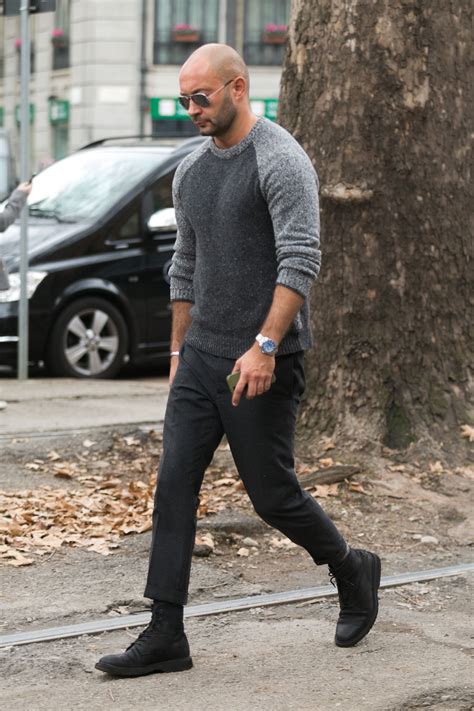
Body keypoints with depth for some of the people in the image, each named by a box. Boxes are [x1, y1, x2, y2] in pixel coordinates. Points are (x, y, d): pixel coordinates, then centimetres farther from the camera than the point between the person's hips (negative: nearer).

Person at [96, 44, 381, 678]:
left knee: (272, 495, 1)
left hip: (262, 363, -7)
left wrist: (265, 346, -27)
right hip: (202, 358, 7)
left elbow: (300, 261, -21)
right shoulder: (191, 171, 13)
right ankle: (165, 637, 1)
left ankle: (353, 572, 28)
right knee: (174, 487, -1)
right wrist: (178, 352, 19)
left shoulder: (280, 160, -13)